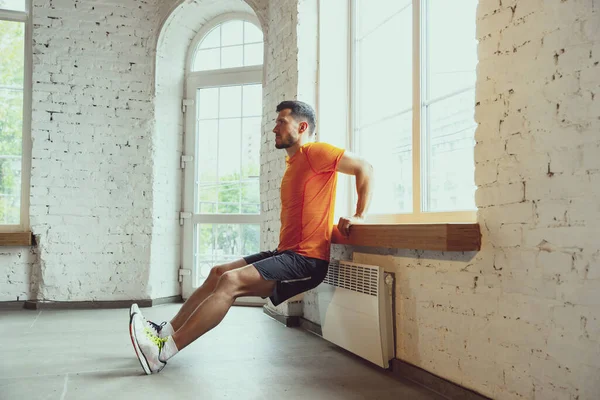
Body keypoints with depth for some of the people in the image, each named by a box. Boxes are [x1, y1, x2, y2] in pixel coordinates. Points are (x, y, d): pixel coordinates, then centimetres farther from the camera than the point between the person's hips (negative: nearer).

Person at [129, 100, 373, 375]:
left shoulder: (314, 152, -9)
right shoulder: (293, 162, 20)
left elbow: (365, 168, -14)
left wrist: (359, 216, -12)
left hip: (306, 259, -10)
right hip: (286, 253, 10)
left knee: (231, 281, -22)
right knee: (218, 273, 4)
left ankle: (164, 351, -21)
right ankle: (166, 332, 5)